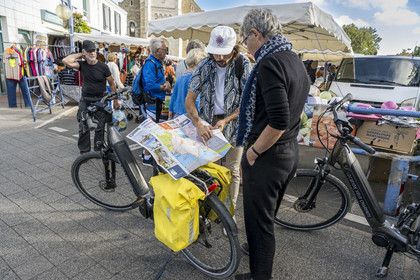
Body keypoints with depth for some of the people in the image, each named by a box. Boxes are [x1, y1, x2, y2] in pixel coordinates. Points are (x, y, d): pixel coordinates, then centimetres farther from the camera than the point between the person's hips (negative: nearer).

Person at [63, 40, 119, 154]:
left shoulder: (103, 67, -5)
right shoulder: (82, 65, 1)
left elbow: (112, 84, 0)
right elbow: (66, 61, -16)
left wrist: (115, 101, -1)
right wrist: (79, 55, -4)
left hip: (100, 101, -2)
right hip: (85, 100, 2)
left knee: (100, 128, 4)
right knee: (83, 128, 4)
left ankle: (98, 151, 19)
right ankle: (84, 152, 17)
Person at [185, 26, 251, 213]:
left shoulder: (243, 64, -10)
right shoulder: (204, 65, -6)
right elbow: (189, 100, -9)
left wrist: (226, 120, -19)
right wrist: (198, 124, -24)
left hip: (233, 122, -1)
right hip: (208, 122, 1)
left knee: (232, 170, 7)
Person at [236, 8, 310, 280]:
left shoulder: (270, 64, -21)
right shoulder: (296, 61, 10)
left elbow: (278, 122, -29)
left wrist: (253, 151, -15)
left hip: (267, 156, -10)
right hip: (291, 152, 10)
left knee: (259, 220, 8)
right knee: (269, 214, 28)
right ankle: (260, 247, 51)